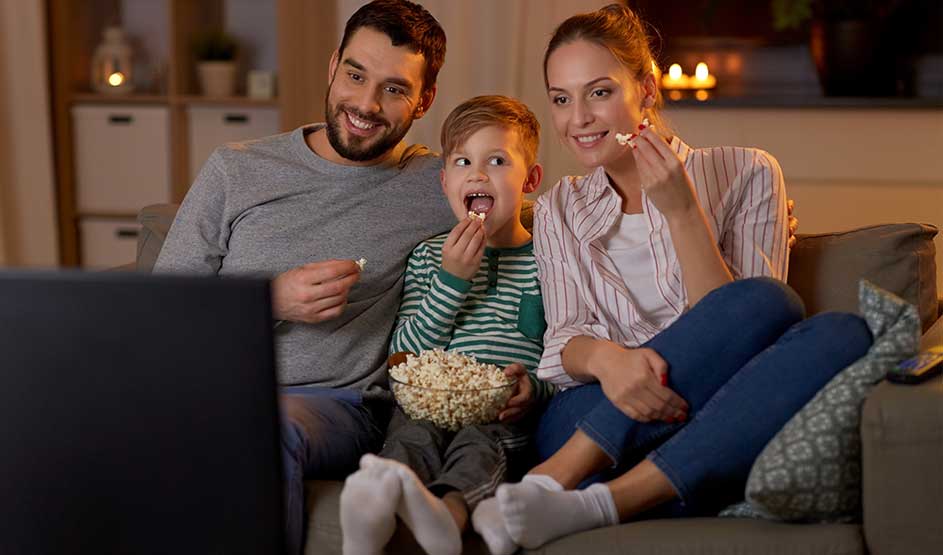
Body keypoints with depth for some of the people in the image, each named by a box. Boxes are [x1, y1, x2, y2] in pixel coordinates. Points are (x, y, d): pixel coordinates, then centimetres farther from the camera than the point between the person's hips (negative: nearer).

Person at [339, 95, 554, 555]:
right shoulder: (428, 257, 17)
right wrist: (452, 278, -3)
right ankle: (374, 510, -59)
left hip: (506, 418, -1)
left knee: (478, 443, -33)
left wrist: (536, 387, -13)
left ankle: (448, 511, -62)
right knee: (412, 436, -31)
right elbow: (403, 355, 7)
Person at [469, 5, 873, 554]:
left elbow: (732, 340, -4)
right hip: (590, 423, -1)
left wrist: (682, 211, -14)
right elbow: (564, 342, 3)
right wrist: (602, 356, -21)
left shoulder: (746, 175, 5)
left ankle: (597, 505, -33)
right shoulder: (560, 210, 14)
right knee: (768, 300, -25)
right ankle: (551, 485, -34)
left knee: (842, 334, -29)